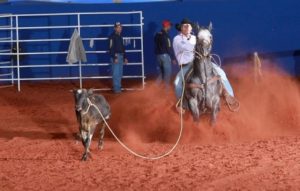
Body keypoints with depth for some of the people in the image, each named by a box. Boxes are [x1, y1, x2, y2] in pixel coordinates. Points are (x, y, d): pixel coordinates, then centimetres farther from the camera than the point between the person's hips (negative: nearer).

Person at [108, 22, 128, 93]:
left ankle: (119, 86, 16)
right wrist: (115, 57, -20)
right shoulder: (113, 36, -9)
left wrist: (125, 57, 20)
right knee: (116, 73, -8)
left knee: (120, 73, 10)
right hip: (115, 56, -8)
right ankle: (116, 88, -7)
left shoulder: (120, 36, 16)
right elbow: (111, 47, -15)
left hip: (121, 56, 8)